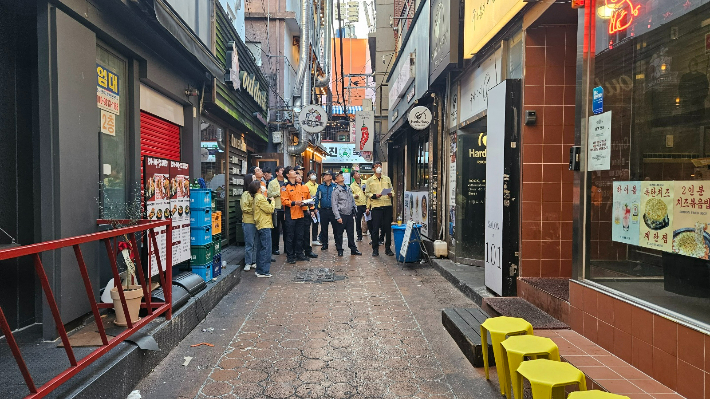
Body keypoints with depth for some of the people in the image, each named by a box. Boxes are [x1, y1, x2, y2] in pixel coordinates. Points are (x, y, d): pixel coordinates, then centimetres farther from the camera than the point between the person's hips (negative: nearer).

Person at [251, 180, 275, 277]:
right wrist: (272, 201, -1)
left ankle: (259, 269, 21)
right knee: (266, 248, -7)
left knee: (262, 248, 15)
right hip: (264, 226, -10)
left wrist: (268, 200, 7)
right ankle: (263, 271, -5)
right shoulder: (260, 198, -15)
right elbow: (270, 209, -16)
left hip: (261, 226, 10)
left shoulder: (257, 197, 16)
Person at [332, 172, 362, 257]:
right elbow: (334, 204, -9)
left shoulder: (348, 188, 13)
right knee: (339, 234, 3)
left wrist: (355, 212, 14)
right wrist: (338, 217, -15)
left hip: (350, 215, 5)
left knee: (351, 233, 10)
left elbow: (353, 201, 19)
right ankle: (339, 250, 15)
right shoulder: (336, 190, -6)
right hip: (341, 215, -5)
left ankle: (353, 249, 18)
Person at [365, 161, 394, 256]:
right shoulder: (370, 180, 7)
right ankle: (375, 249, 8)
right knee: (375, 228, -2)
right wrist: (374, 196, -15)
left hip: (387, 206, 3)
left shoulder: (387, 179, 16)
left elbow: (392, 190, 17)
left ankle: (388, 248, 14)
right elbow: (367, 193, 2)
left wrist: (391, 194, -5)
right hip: (376, 206, -2)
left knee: (388, 228, 5)